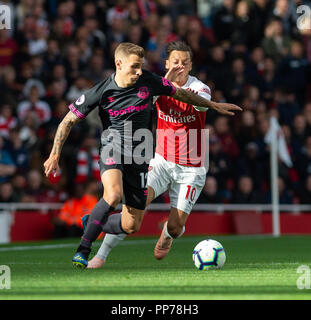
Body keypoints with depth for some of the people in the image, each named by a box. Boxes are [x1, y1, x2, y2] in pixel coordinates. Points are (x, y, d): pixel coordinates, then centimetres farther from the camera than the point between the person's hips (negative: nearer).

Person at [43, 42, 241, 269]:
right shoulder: (101, 92, -9)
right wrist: (55, 156, -9)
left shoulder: (148, 81, -2)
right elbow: (69, 121, -2)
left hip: (138, 158, 4)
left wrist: (213, 105, 25)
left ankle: (93, 225, 31)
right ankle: (83, 249, -24)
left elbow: (179, 93, 15)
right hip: (113, 148, -4)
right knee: (113, 195, -35)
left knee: (131, 226, 1)